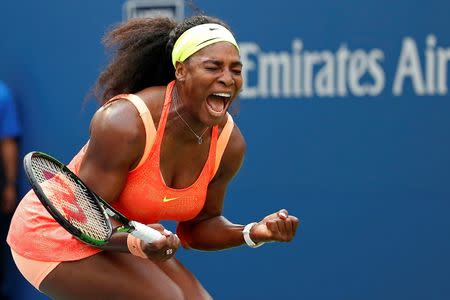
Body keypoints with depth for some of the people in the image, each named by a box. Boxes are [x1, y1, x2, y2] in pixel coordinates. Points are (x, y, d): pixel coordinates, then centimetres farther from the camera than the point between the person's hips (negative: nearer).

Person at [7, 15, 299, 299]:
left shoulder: (230, 142, -10)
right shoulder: (124, 123, -30)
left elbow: (196, 225, 4)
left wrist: (253, 233, -14)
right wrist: (136, 244, -43)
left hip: (125, 236, 8)